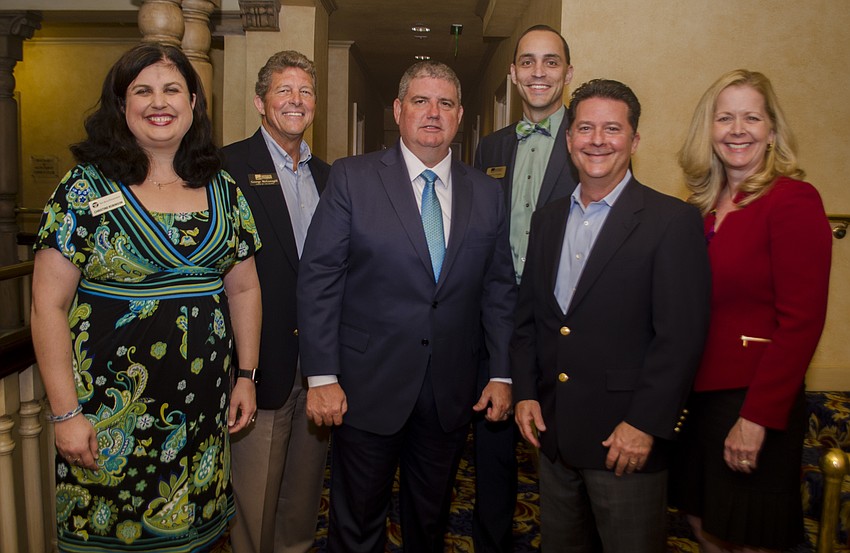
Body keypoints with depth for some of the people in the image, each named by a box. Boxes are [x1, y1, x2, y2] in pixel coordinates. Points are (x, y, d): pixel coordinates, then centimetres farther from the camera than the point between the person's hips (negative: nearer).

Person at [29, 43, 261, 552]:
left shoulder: (224, 190, 4)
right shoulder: (87, 188, -6)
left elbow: (243, 290, 9)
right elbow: (49, 305, -6)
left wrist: (247, 376, 6)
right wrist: (66, 412, -9)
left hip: (203, 406, 3)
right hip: (110, 408, -2)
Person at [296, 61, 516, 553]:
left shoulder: (487, 193, 5)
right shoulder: (352, 178, -5)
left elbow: (499, 287, 7)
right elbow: (318, 279, -7)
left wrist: (502, 373, 3)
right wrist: (321, 376, -11)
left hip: (451, 395, 3)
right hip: (368, 387, -2)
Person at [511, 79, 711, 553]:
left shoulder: (674, 221, -10)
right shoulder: (548, 219, 8)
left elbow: (682, 335, -14)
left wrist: (646, 424, -17)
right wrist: (525, 392, 4)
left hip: (627, 440, -5)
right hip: (553, 432, 6)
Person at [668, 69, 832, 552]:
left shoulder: (794, 200, -12)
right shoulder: (706, 205, 7)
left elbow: (801, 321, -17)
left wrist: (757, 417, -18)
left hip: (757, 405, -6)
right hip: (701, 396, 6)